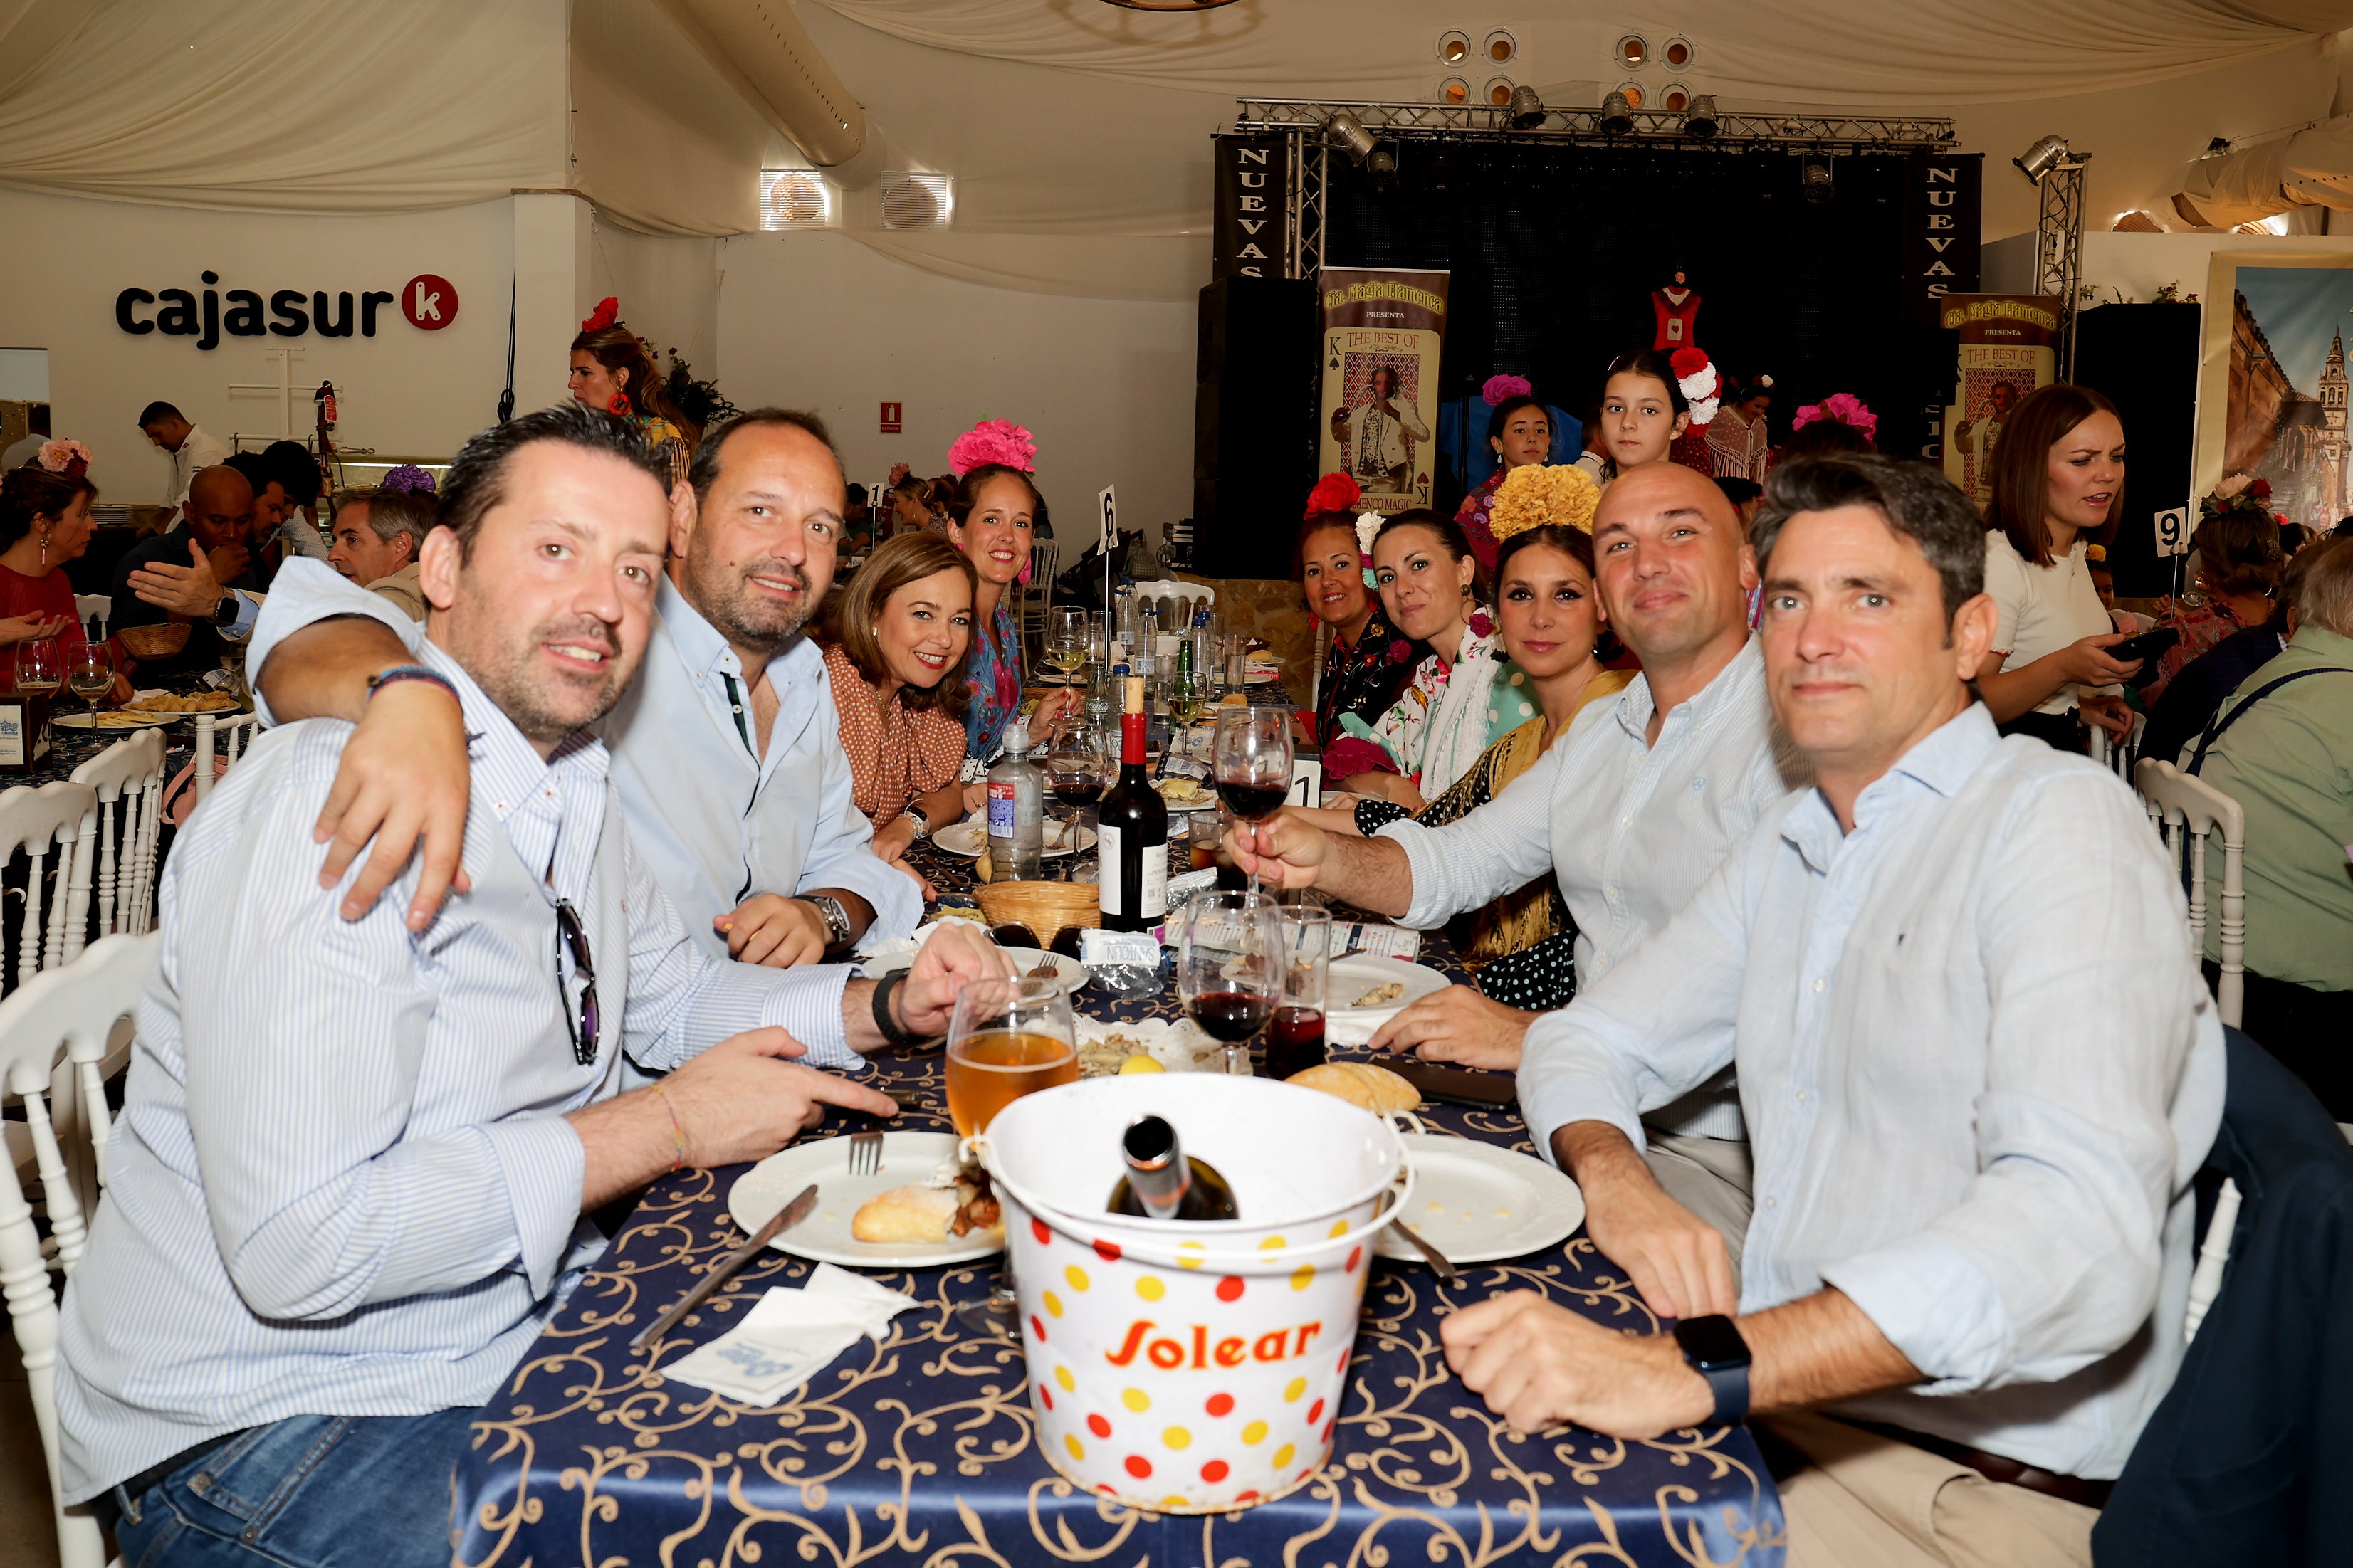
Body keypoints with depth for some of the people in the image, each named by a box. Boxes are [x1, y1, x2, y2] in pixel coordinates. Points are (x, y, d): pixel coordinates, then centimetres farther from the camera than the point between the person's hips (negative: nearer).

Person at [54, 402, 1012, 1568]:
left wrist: (887, 1009, 1)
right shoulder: (339, 798, -25)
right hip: (267, 1421, -8)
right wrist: (668, 1127, -22)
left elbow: (672, 994, 20)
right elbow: (298, 1246, -31)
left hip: (515, 1331, 9)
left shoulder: (571, 788, 5)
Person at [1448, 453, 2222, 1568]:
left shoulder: (2062, 821, -15)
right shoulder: (1787, 848, 11)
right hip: (1777, 1404, 7)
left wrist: (1698, 1370, -39)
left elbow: (2082, 1227, -29)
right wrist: (1613, 1177, -10)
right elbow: (1588, 1040, 15)